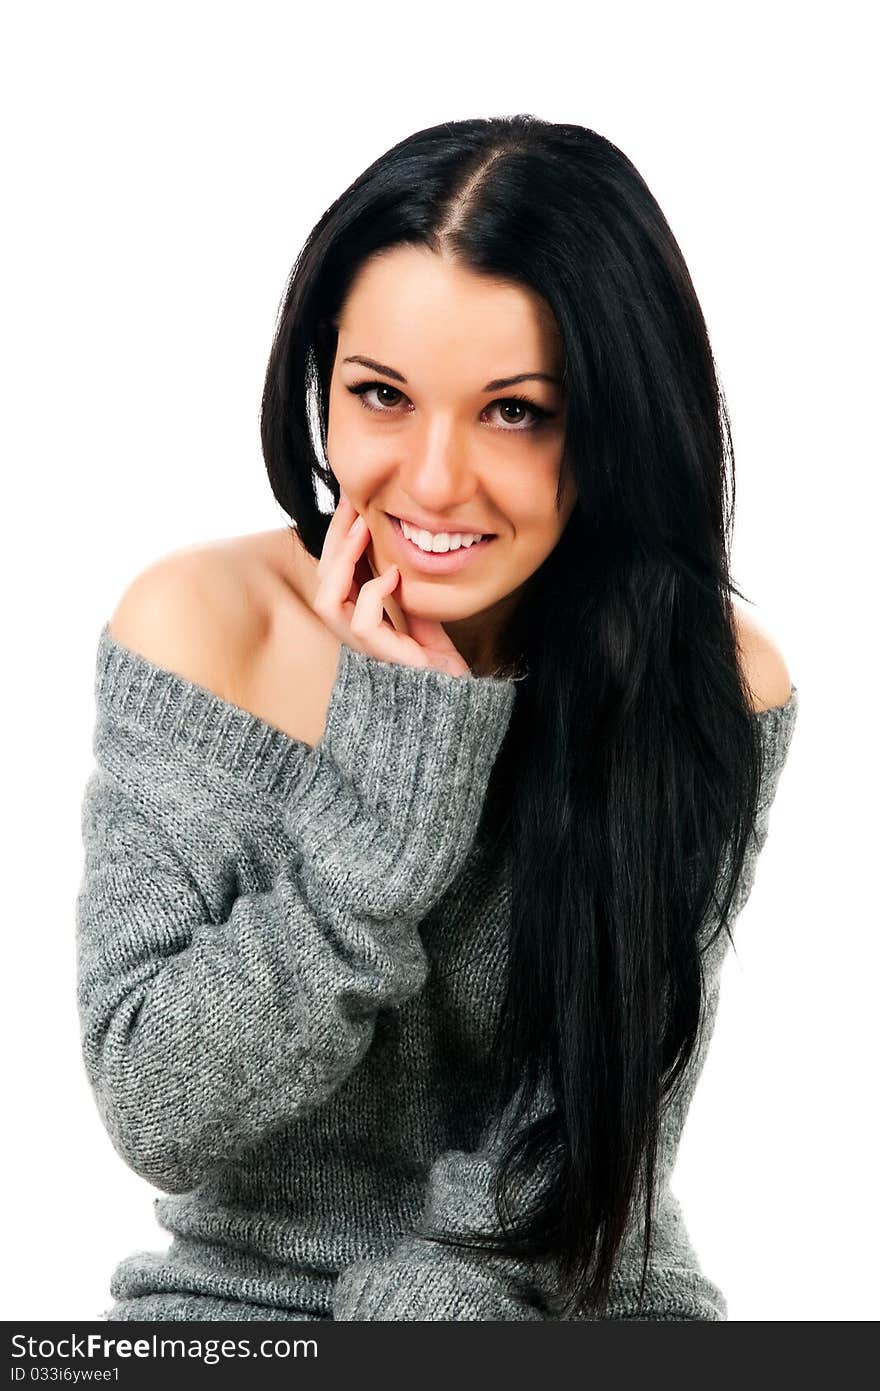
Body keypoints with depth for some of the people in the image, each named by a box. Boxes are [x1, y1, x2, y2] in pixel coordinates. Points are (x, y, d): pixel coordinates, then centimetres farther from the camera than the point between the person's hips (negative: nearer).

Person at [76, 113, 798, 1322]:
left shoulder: (715, 687, -9)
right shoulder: (203, 626, -11)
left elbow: (597, 1141, -9)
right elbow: (158, 1114, -15)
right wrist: (395, 754, -20)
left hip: (586, 1306, 0)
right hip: (242, 1293, 0)